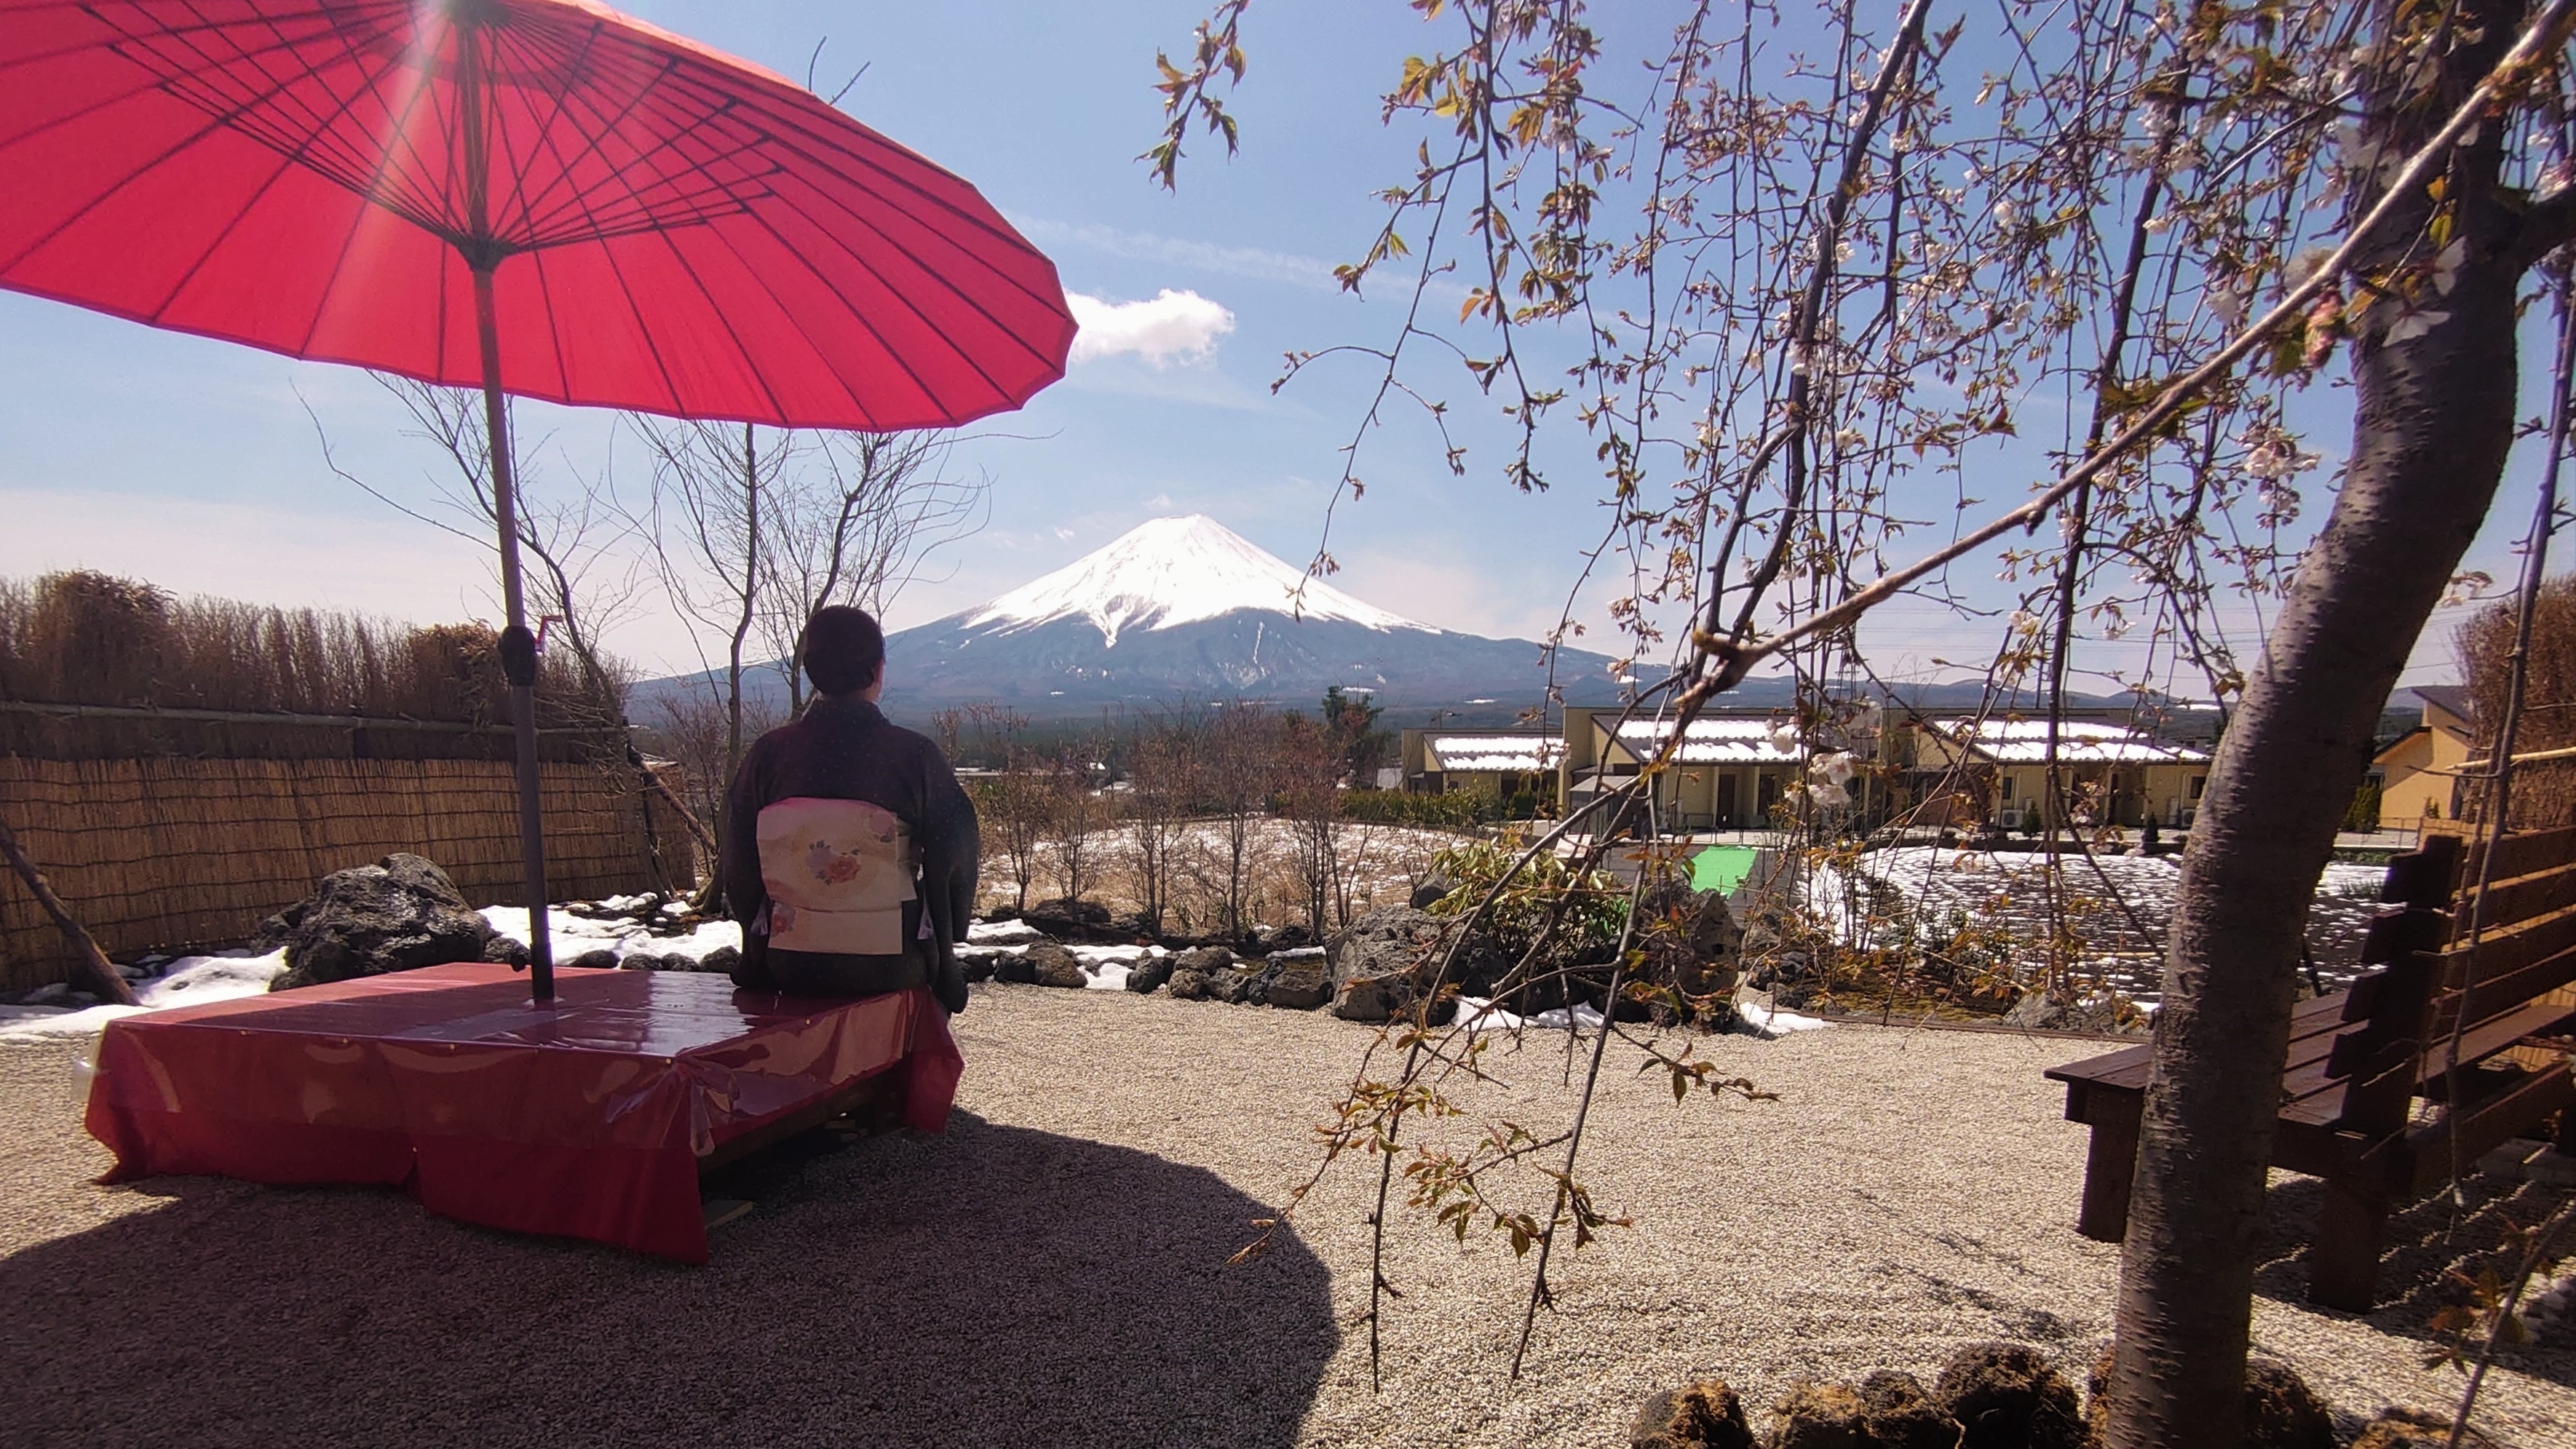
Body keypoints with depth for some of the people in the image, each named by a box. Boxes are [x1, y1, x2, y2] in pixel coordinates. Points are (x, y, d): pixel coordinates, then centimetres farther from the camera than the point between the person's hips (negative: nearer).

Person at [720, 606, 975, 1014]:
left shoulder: (767, 754, -7)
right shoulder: (915, 755, -14)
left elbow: (739, 868, 2)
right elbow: (953, 865, -7)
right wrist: (944, 941, 10)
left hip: (787, 966, 3)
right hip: (892, 966, -3)